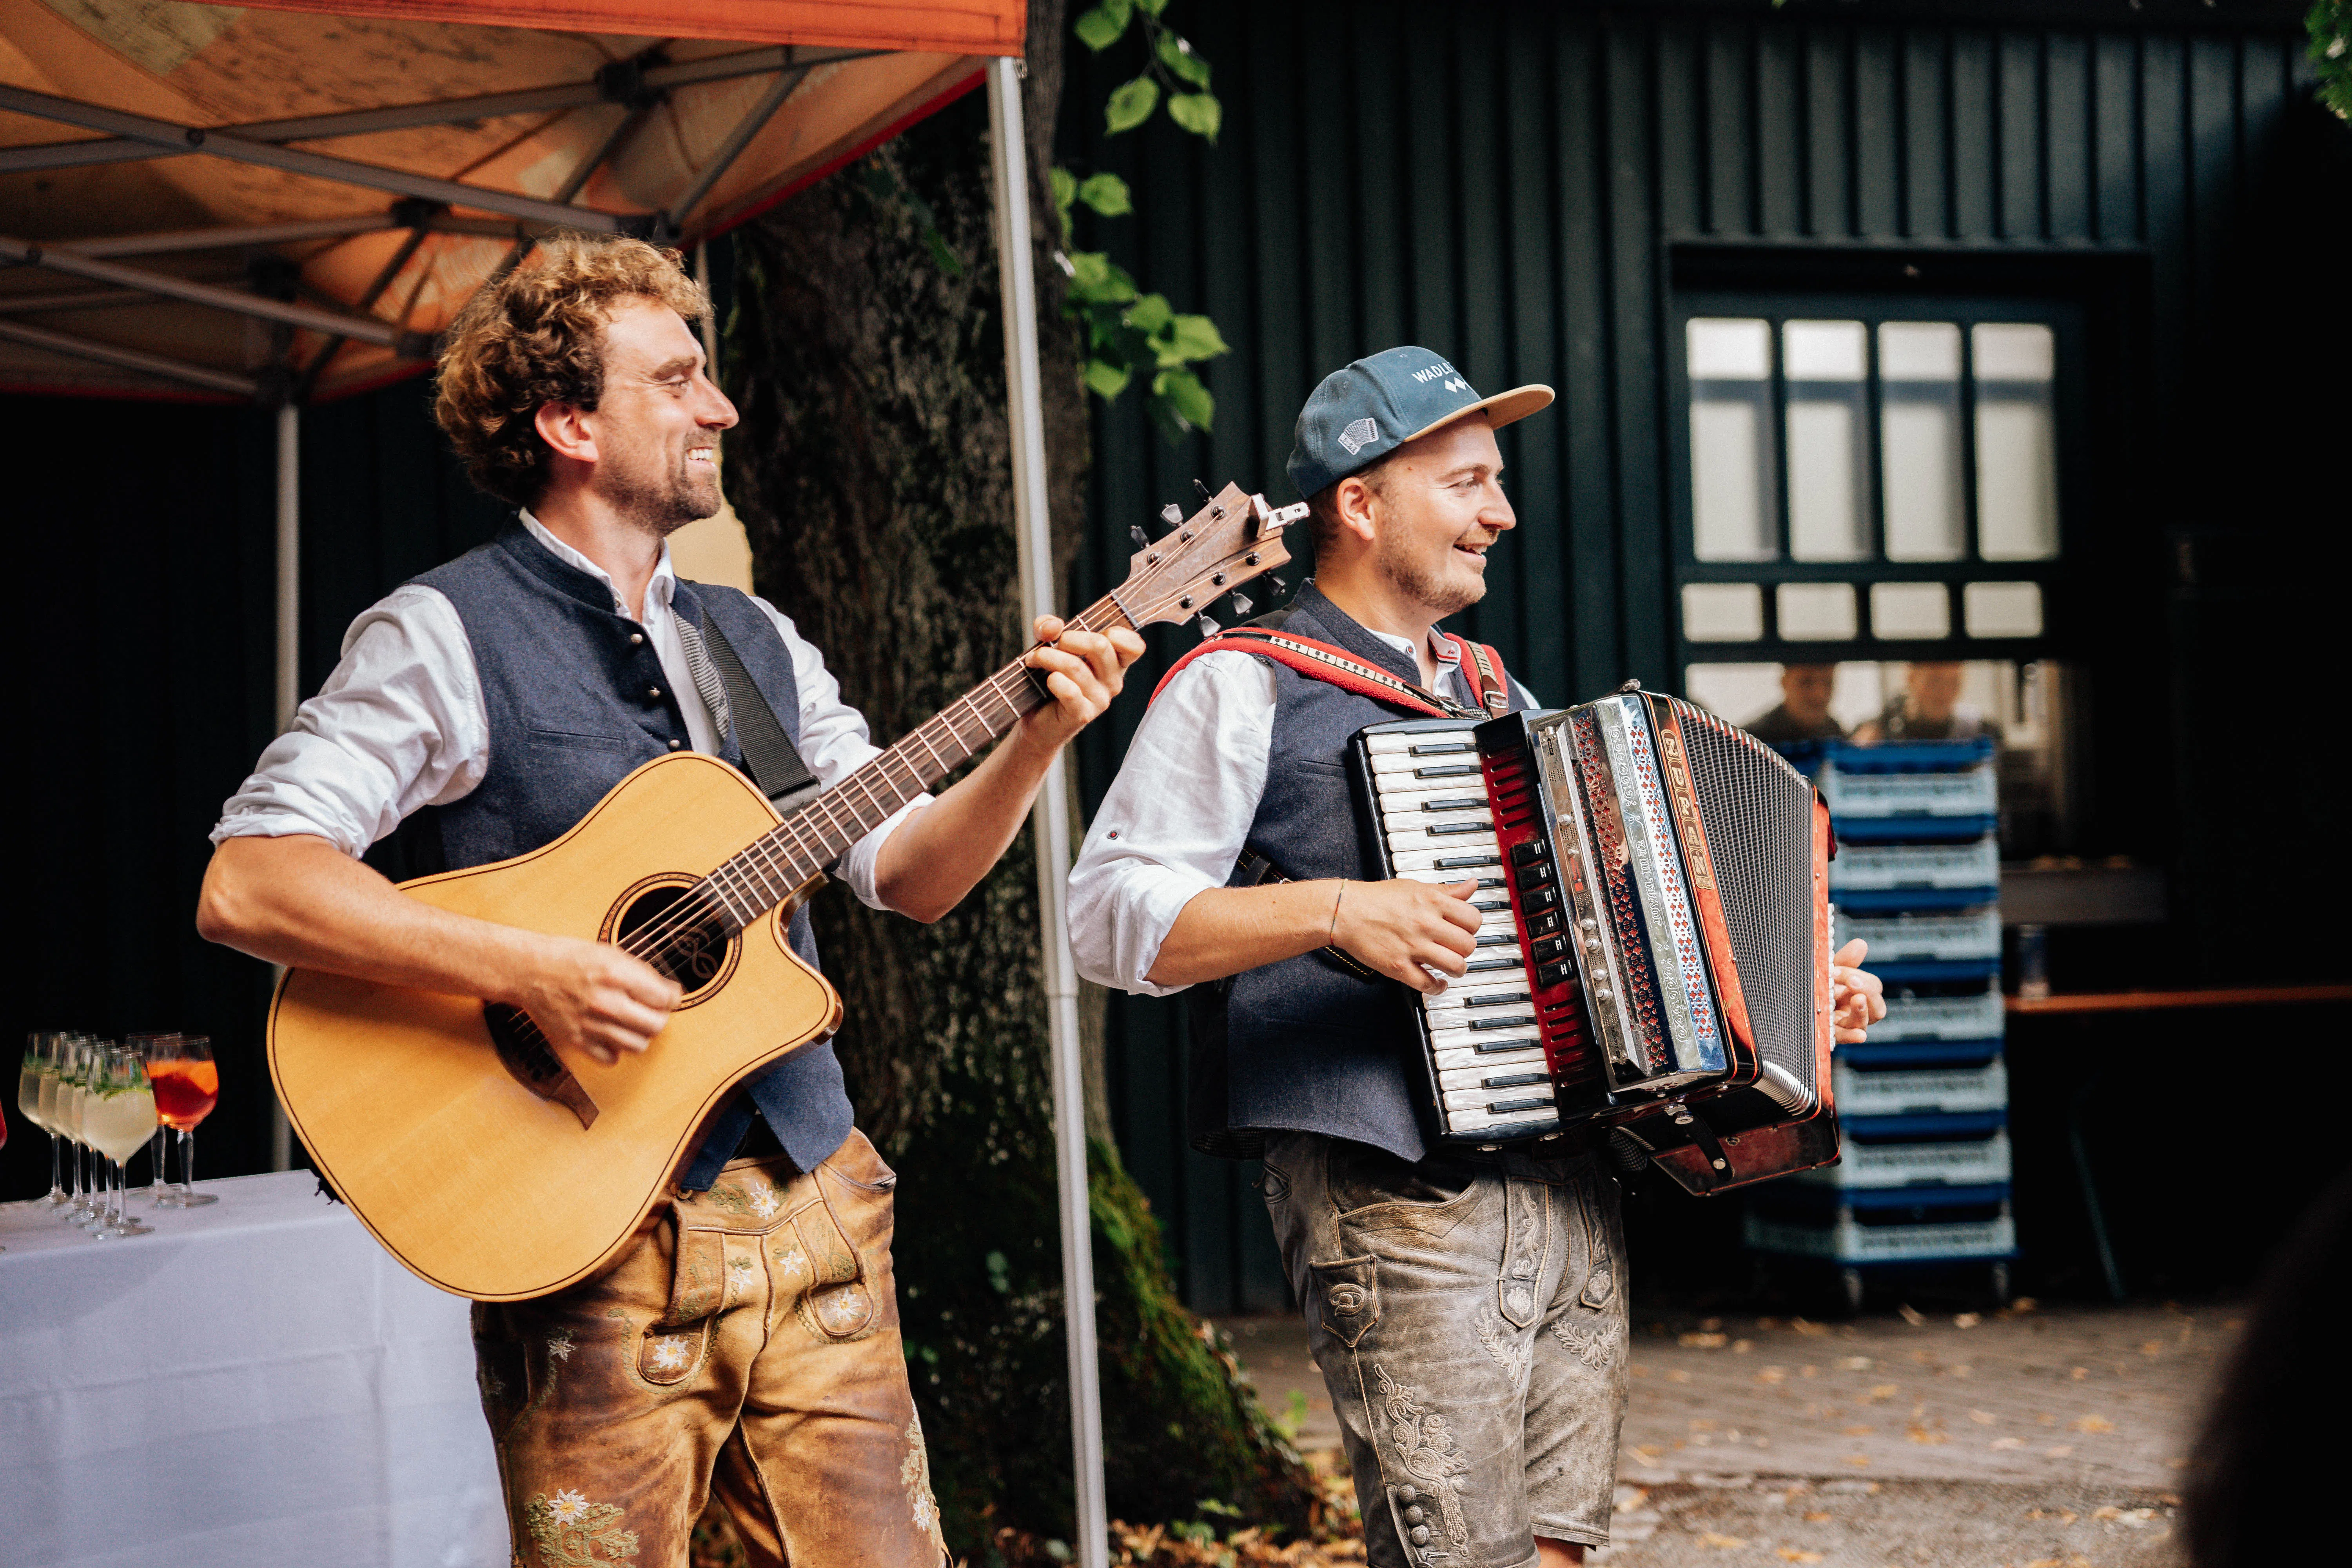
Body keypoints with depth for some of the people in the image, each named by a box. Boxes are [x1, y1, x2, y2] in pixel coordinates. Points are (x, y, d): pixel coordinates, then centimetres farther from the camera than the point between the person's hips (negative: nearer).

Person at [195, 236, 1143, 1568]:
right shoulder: (448, 636, -6)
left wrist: (1039, 737, -4)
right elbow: (248, 884, -15)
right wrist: (529, 971, -25)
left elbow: (910, 873, 13)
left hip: (813, 1211, 6)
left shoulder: (758, 644, 16)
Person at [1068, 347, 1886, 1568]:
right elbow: (1108, 917, -10)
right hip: (1396, 1200, -7)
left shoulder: (1494, 700, 23)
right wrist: (1333, 910, -20)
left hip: (1569, 1189, 7)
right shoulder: (1246, 688, -1)